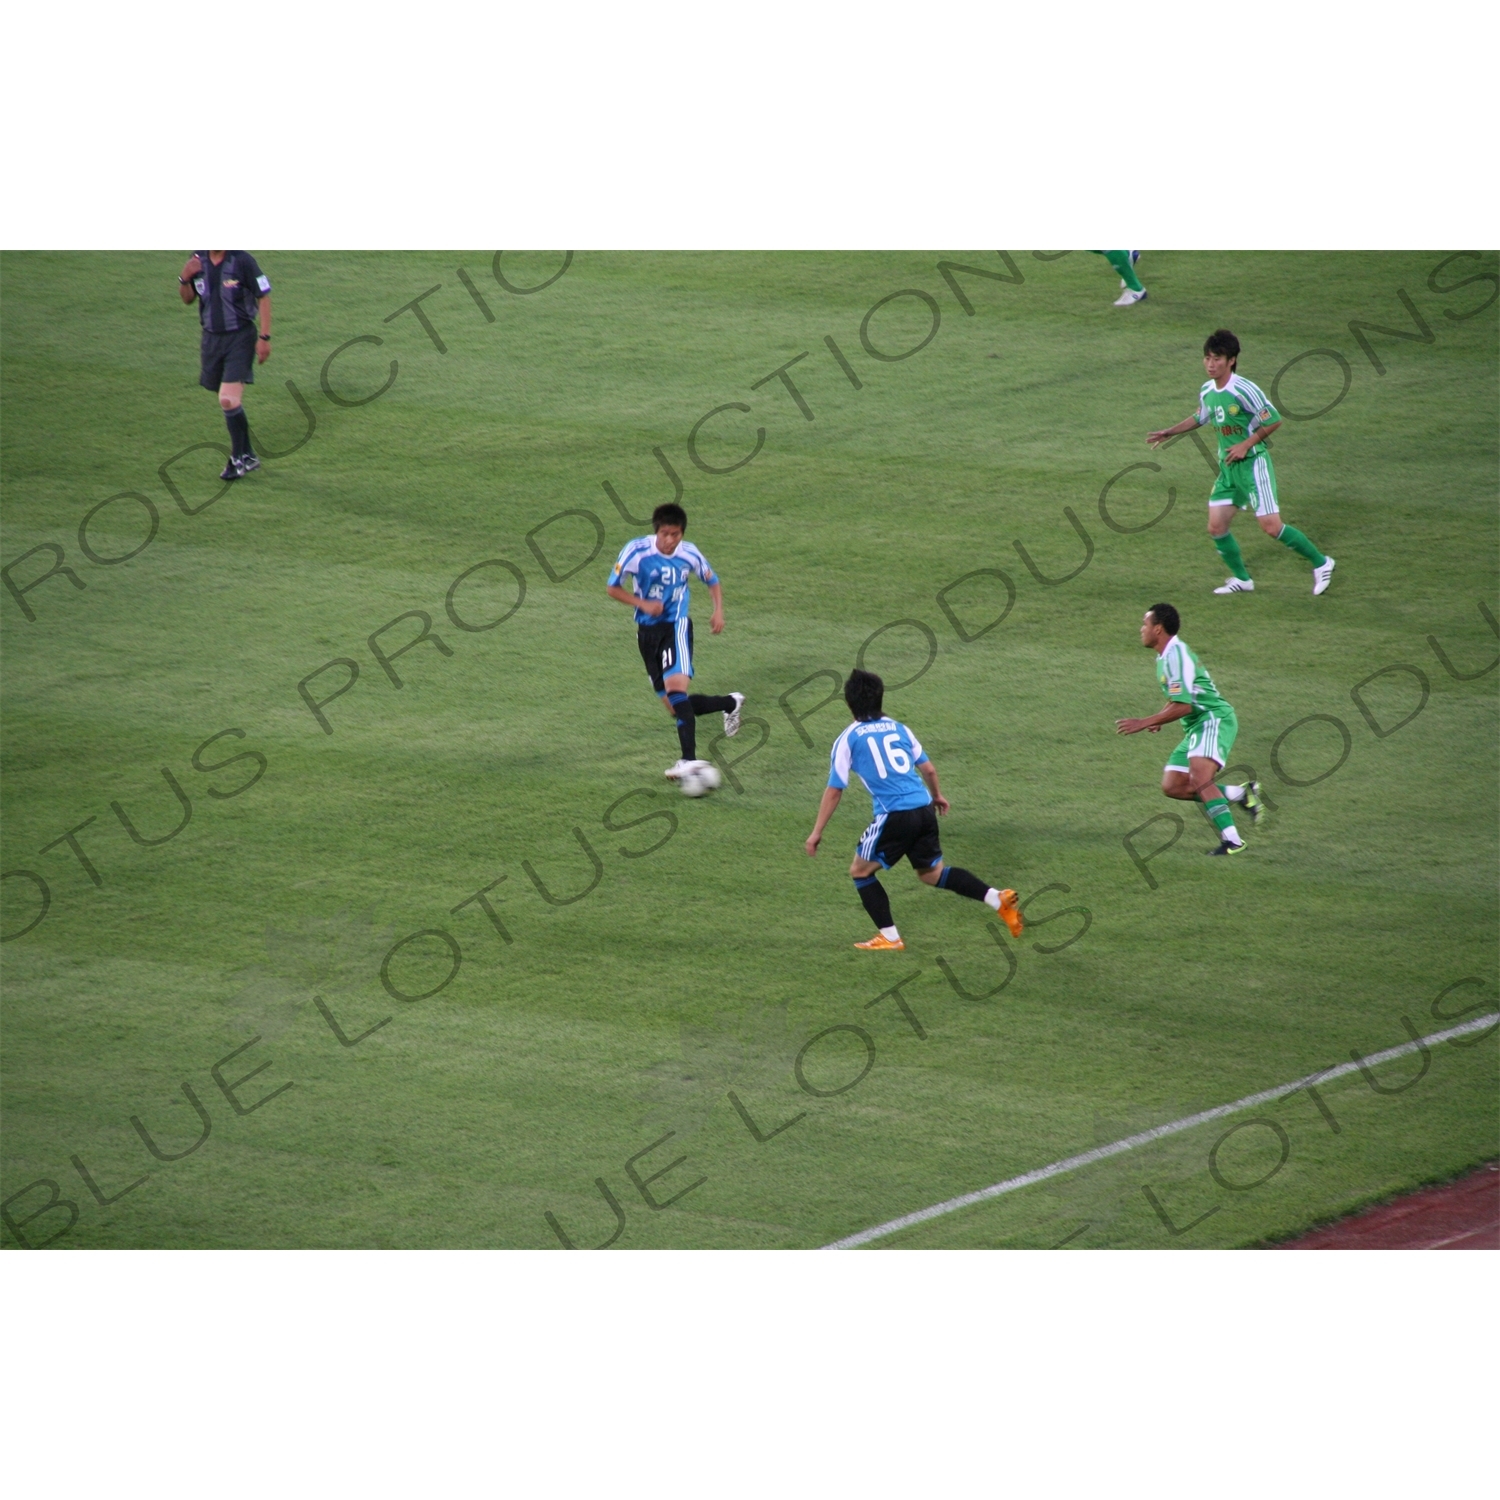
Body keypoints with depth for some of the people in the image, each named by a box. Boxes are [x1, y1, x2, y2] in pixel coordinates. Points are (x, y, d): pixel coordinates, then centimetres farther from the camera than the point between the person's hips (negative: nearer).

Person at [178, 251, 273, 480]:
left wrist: (264, 338, -13)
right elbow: (188, 299, 12)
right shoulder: (198, 259, 2)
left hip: (240, 336, -6)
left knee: (229, 399, -15)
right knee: (229, 401, 12)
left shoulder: (242, 261, -14)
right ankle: (248, 456, 27)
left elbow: (263, 297, -9)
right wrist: (184, 279, -10)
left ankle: (238, 459, 2)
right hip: (212, 337, 6)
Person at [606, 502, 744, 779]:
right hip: (647, 630, 2)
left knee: (676, 685, -27)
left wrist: (718, 612, -4)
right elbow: (613, 588, -4)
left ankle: (688, 759, -32)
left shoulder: (689, 554, -5)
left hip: (676, 625, -2)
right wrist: (643, 604, -19)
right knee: (674, 706, 4)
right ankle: (730, 704, 31)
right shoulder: (636, 551, -11)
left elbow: (713, 582, 13)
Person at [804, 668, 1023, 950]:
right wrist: (937, 796, 40)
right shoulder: (899, 729, 14)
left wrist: (817, 832, 7)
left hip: (895, 817, -5)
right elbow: (928, 769, 19)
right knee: (932, 873, 21)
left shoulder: (848, 740, 1)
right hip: (924, 810, 5)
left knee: (861, 871, 14)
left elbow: (834, 790, 0)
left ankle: (890, 937, 11)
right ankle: (997, 899, 7)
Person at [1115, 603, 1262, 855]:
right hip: (1195, 727, 10)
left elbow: (1183, 706, -21)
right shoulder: (1165, 656, 16)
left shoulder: (1176, 655, -16)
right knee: (1173, 786, 3)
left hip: (1214, 719, -10)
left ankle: (1232, 841, -33)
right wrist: (1158, 720, 12)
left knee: (1199, 778, -28)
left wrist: (1144, 723, -17)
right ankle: (1241, 794, 10)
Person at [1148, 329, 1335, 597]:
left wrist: (1246, 445, -18)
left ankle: (1321, 563, 4)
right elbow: (1200, 418, 27)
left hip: (1252, 464, -8)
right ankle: (1242, 579, 21)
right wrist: (1170, 432, 25)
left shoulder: (1244, 390, -19)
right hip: (1227, 468, 8)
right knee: (1216, 528, 3)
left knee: (1271, 526, -11)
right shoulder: (1207, 391, 5)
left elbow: (1273, 420, -15)